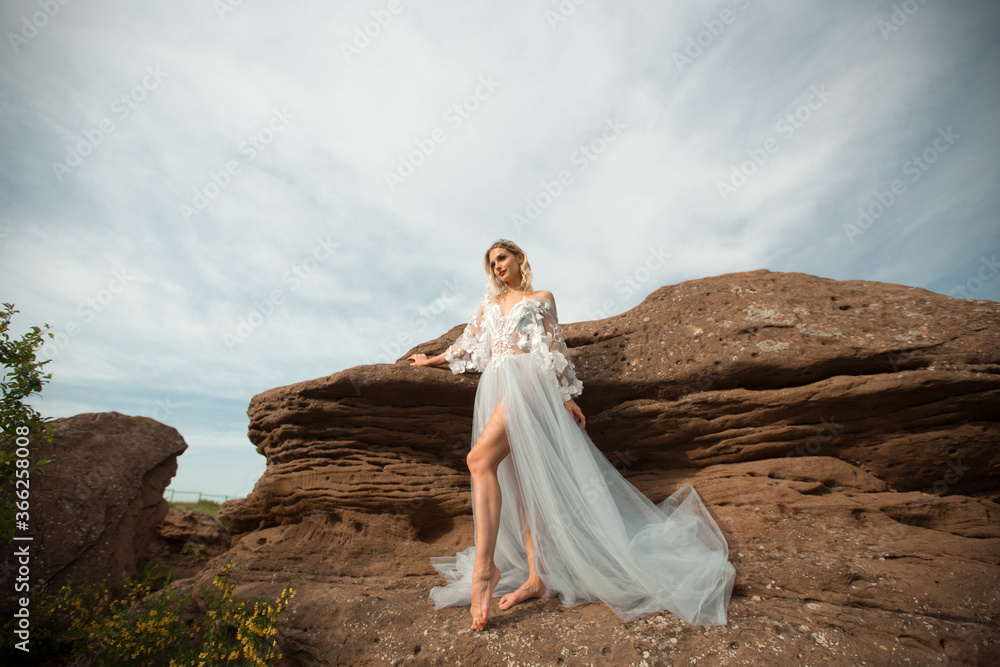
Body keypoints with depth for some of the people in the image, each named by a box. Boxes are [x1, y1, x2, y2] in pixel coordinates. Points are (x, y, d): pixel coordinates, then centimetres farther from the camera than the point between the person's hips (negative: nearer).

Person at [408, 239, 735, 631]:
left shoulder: (541, 299, 13)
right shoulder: (490, 304, 25)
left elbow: (555, 350, 7)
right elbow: (468, 346, 27)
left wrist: (567, 398, 0)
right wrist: (430, 361, 32)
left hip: (526, 381, -5)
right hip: (496, 388, 6)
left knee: (480, 458, -27)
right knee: (519, 482, 0)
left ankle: (485, 566, -27)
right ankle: (538, 577, 3)